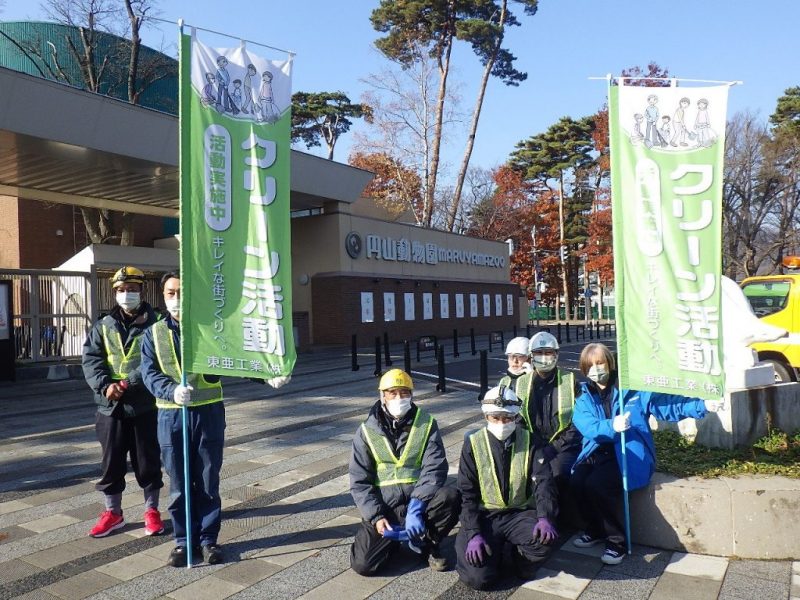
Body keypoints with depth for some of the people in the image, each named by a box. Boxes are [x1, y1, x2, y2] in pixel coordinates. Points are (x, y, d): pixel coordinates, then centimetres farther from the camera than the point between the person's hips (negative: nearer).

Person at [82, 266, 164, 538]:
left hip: (146, 405, -3)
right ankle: (113, 512, 29)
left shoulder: (155, 323, -3)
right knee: (112, 461, 12)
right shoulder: (103, 327, 10)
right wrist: (105, 385, -17)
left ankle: (151, 510, 24)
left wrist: (129, 383, -23)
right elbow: (91, 360, 0)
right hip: (111, 406, 3)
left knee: (148, 460, 7)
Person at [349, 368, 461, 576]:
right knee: (363, 564, -16)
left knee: (451, 497, -30)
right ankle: (394, 539, 17)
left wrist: (416, 506, -26)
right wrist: (375, 517, -15)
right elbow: (359, 482, -1)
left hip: (419, 498, 0)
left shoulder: (426, 424, -2)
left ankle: (427, 542, 0)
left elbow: (434, 469, -12)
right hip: (383, 505, 0)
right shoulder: (367, 432, -1)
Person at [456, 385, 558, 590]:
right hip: (484, 515, -1)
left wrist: (545, 517, -29)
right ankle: (493, 552, 15)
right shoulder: (473, 444, -5)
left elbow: (543, 482, -10)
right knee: (477, 578, -20)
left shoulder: (531, 441, -3)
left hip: (520, 513, 1)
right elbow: (467, 494, -5)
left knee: (546, 539, -31)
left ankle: (522, 559, 5)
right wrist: (473, 533, -17)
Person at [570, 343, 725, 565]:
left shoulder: (632, 388, 3)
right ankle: (596, 529, 6)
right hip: (598, 452, 3)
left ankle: (617, 539, -4)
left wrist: (702, 405, -12)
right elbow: (586, 425, -12)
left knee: (597, 483, -28)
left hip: (629, 454, -3)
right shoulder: (584, 396, 7)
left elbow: (667, 404, 1)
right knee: (578, 479, -23)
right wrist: (612, 426, -32)